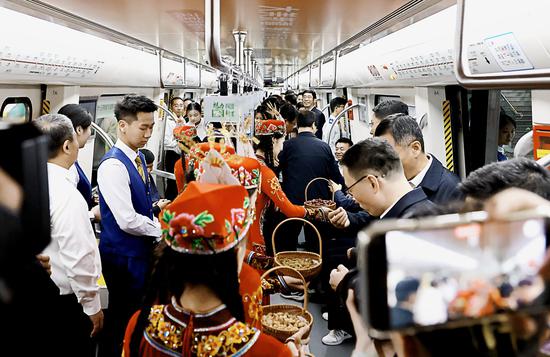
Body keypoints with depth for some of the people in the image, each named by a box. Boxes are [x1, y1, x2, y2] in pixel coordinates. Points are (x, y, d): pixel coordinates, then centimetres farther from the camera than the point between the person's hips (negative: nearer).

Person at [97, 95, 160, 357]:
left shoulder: (138, 157, 6)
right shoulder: (113, 165, -23)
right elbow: (128, 221, -26)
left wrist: (159, 224, 1)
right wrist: (163, 229, -13)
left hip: (141, 249, 9)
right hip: (123, 255, -8)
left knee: (140, 313, 21)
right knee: (124, 317, 7)